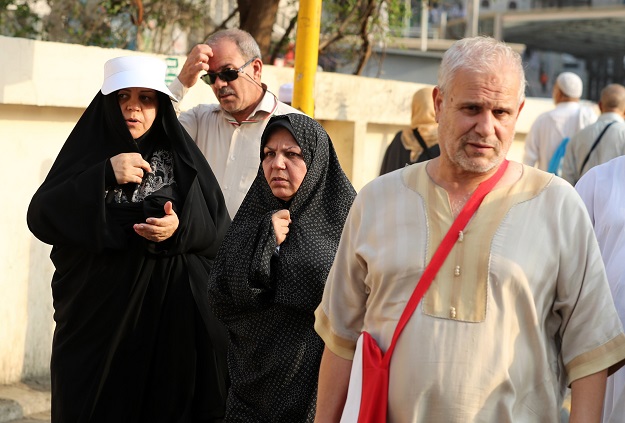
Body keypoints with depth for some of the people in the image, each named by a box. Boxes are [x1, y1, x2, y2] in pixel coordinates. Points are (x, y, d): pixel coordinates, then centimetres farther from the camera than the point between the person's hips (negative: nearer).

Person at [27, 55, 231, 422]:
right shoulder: (88, 152, 4)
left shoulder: (182, 157, 4)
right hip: (97, 317, 1)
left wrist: (182, 228, -19)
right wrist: (104, 176, -16)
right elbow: (40, 217, -7)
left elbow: (221, 231, 1)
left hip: (172, 320, 0)